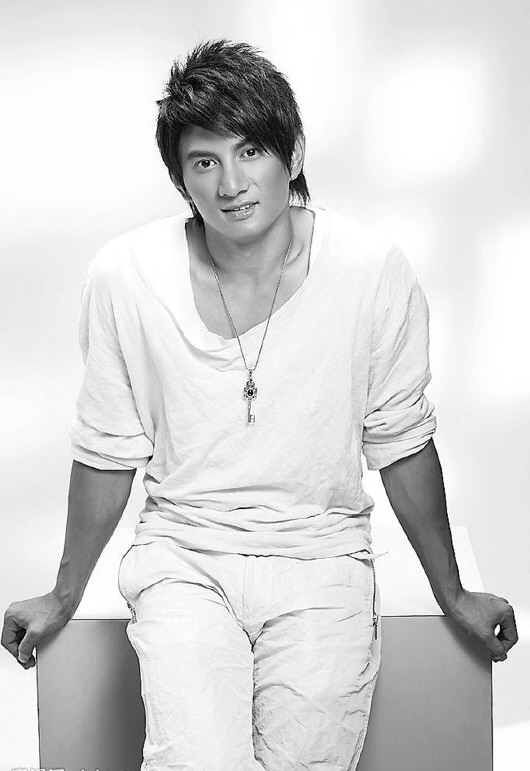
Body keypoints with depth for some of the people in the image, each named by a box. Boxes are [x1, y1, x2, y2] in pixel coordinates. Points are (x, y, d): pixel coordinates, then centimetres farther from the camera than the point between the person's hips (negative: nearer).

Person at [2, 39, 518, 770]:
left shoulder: (374, 271, -10)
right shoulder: (123, 277, -9)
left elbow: (401, 444, 3)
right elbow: (107, 454, 4)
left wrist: (452, 595, 12)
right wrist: (65, 597, 14)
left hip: (323, 555, 1)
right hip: (181, 556, 0)